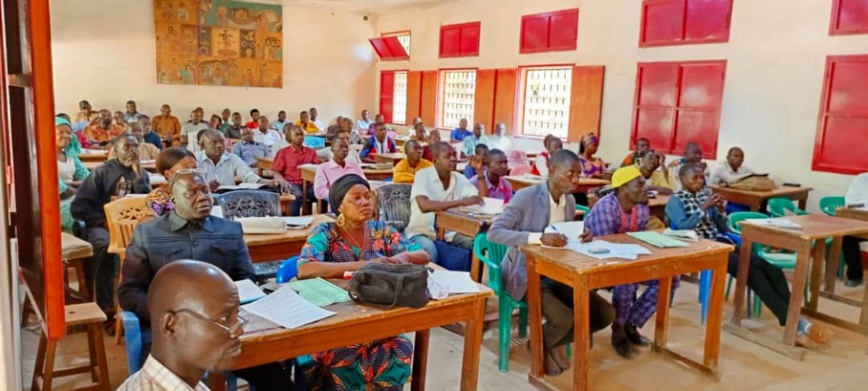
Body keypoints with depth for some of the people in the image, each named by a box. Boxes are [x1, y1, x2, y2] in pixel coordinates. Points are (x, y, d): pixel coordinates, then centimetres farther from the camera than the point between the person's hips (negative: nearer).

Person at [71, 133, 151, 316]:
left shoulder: (141, 173, 15)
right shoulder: (102, 172, 5)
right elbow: (78, 207, 0)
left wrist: (138, 173, -5)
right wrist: (104, 222, -12)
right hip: (102, 224, -2)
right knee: (104, 243, -38)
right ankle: (105, 307, -28)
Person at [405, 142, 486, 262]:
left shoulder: (459, 178, 4)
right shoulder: (423, 175, -13)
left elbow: (483, 199, 3)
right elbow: (424, 205, -31)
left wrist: (480, 171, -7)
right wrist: (462, 202, -33)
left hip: (449, 231, 5)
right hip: (422, 232, -5)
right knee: (429, 250, -36)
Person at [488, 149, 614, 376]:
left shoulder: (570, 201, 4)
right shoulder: (526, 196, -17)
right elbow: (494, 232, -25)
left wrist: (581, 237, -8)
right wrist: (539, 237, -35)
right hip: (527, 274, -7)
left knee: (605, 314, -6)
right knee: (563, 320, -29)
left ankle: (553, 344, 15)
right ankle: (540, 345, 7)